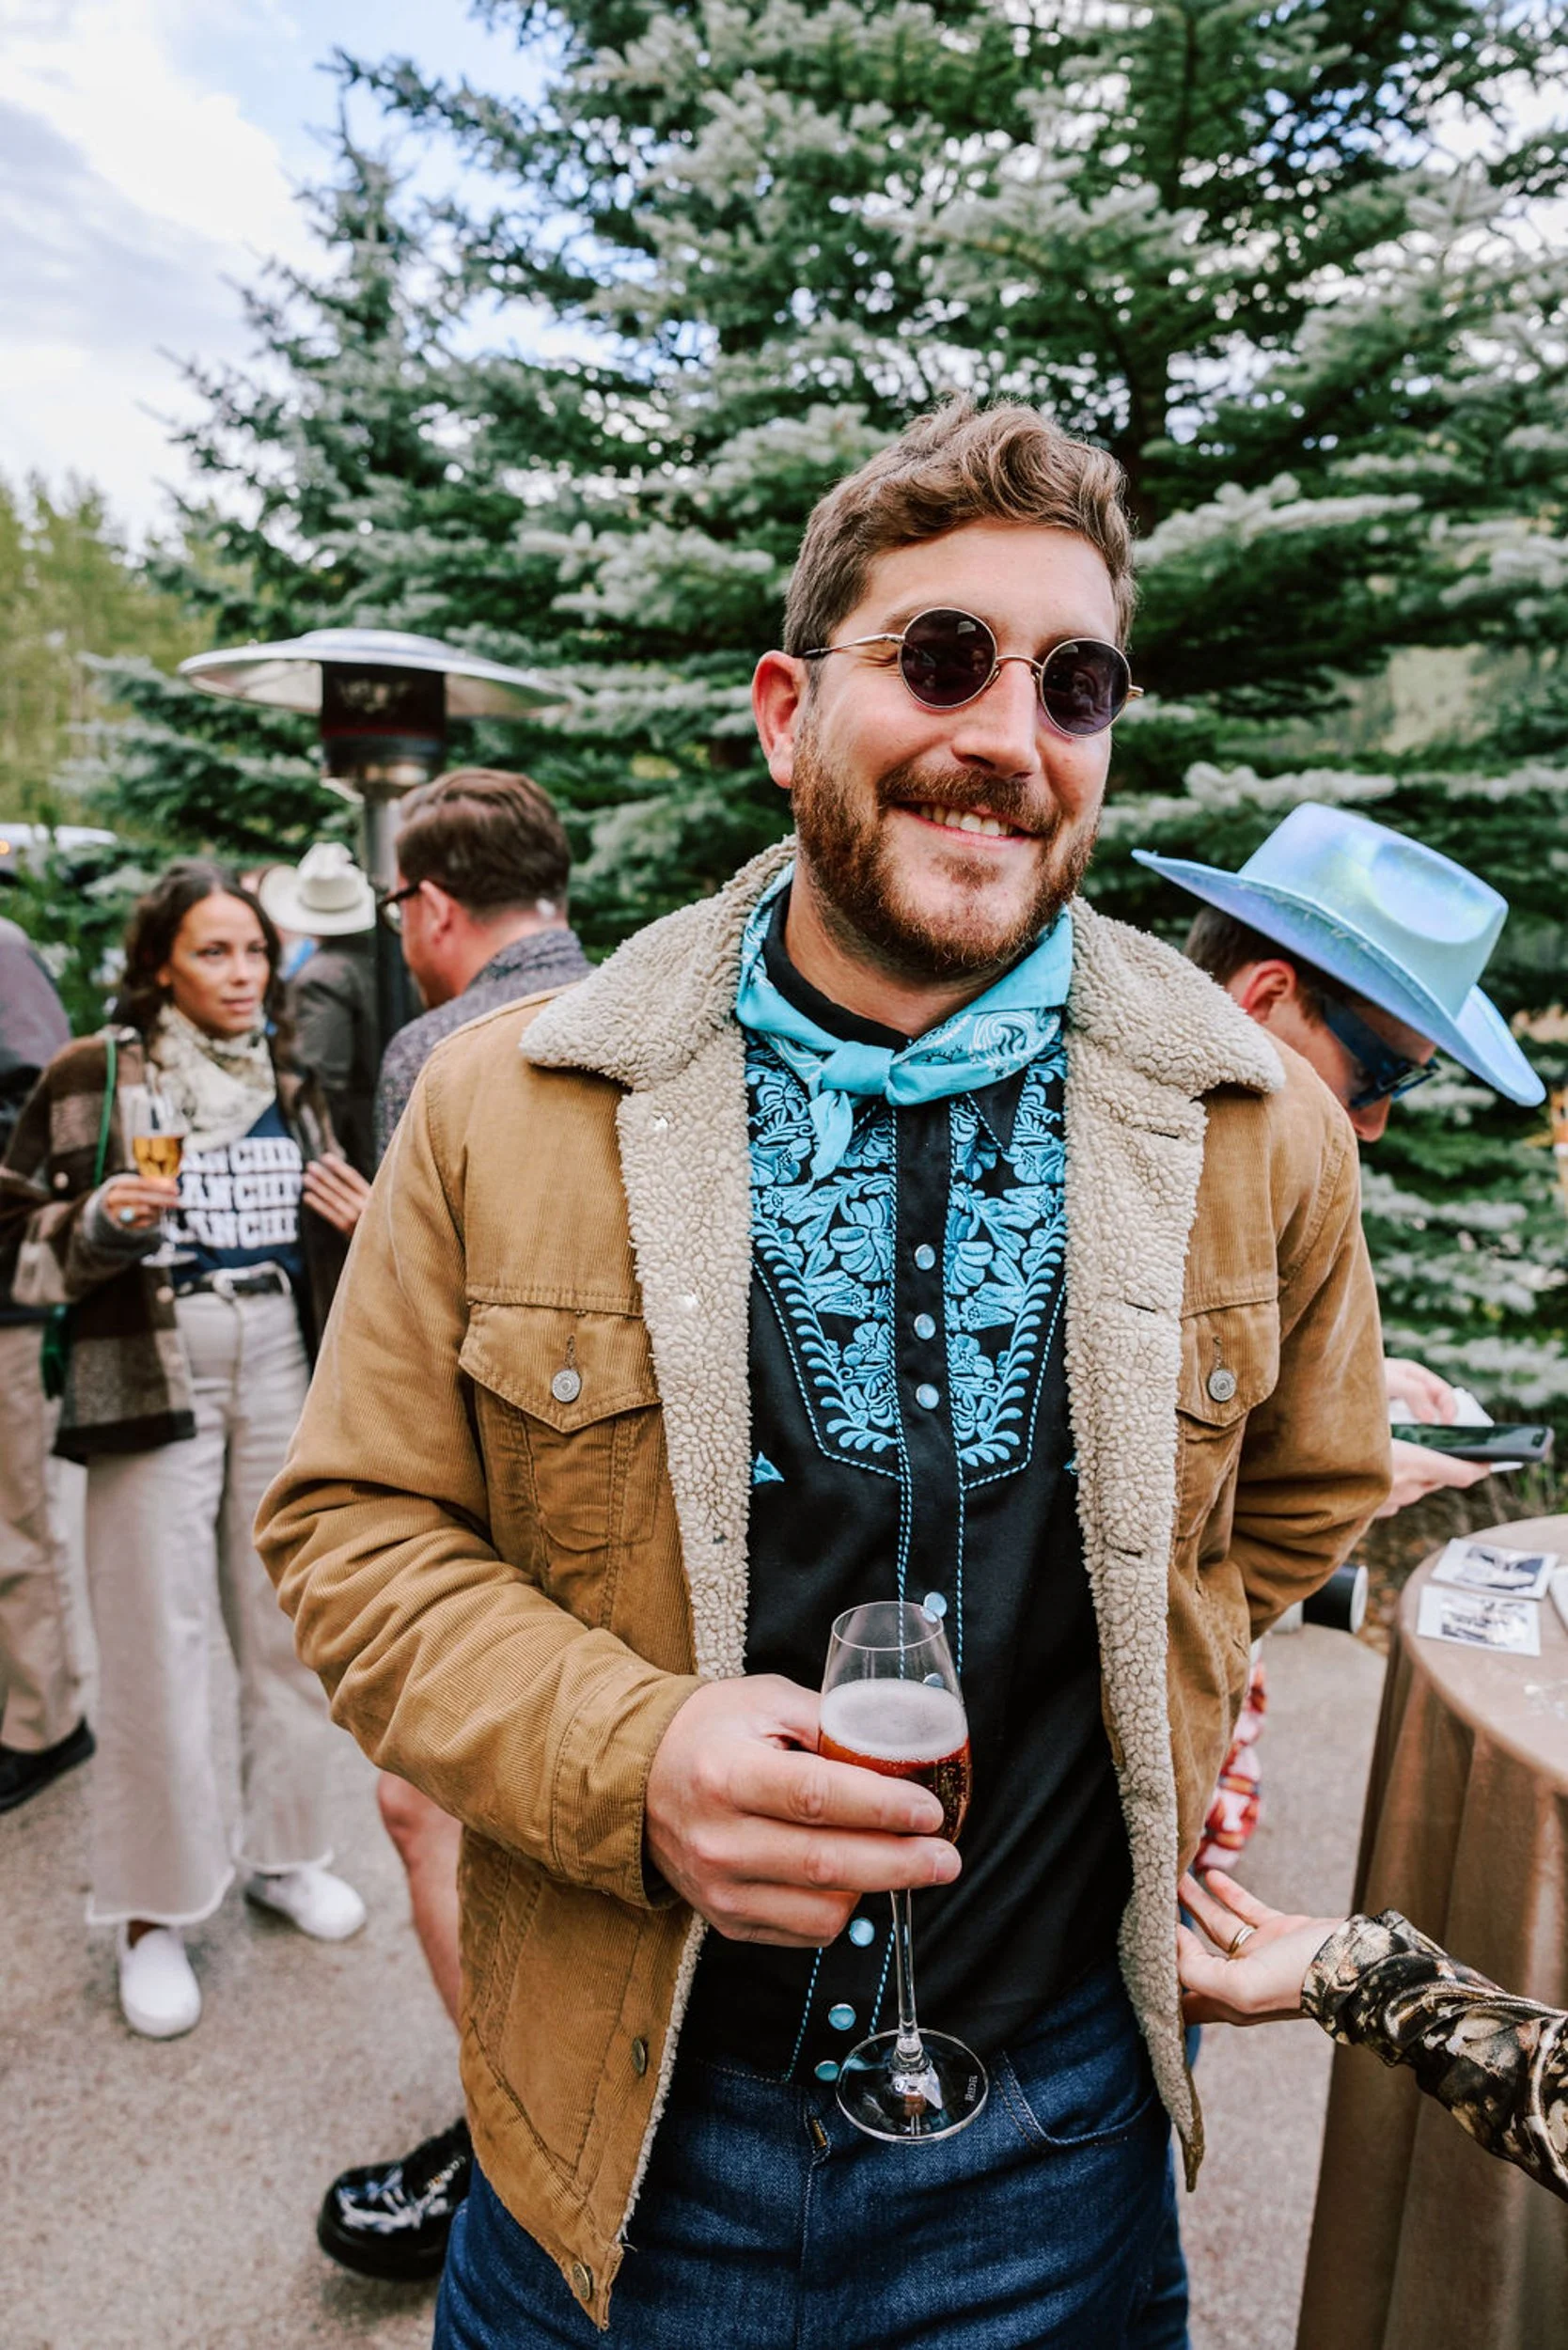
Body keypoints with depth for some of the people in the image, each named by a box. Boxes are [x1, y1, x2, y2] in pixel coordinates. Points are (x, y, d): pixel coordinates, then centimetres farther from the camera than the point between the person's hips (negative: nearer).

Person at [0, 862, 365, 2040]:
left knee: (290, 1623, 11)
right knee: (157, 1644, 1)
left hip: (279, 1368, 4)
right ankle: (152, 1911, 17)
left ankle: (283, 1849, 30)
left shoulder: (289, 1081, 10)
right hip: (150, 1378, -4)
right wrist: (99, 1223, -20)